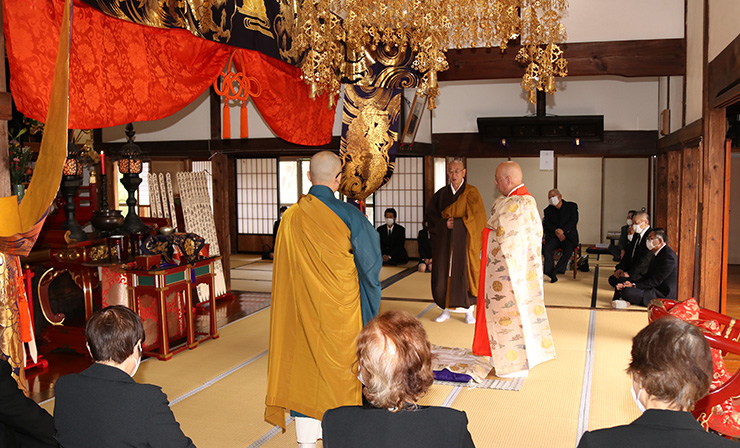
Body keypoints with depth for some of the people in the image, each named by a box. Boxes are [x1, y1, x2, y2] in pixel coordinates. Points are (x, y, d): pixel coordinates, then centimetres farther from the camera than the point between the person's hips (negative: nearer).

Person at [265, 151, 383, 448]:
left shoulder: (290, 217, -2)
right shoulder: (348, 215, -13)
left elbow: (285, 271, 7)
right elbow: (371, 263, -5)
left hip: (299, 312, 3)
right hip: (340, 312, -3)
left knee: (302, 370, 12)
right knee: (339, 372, 10)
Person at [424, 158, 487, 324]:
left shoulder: (471, 192, 0)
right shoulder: (441, 193, 8)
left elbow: (477, 217, -7)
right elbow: (429, 214, 4)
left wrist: (456, 223, -13)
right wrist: (444, 223, -12)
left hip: (464, 241, -3)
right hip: (444, 242, 3)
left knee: (465, 273, -2)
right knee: (443, 273, 2)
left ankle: (469, 310, 11)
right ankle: (446, 309, 14)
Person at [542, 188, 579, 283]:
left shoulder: (571, 206, 5)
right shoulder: (548, 210, 12)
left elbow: (574, 220, -7)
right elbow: (546, 225, 2)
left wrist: (562, 230, -21)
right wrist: (556, 231, -18)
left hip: (568, 236, -2)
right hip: (553, 236, 2)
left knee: (569, 249, -34)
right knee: (546, 248, -29)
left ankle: (556, 271, -35)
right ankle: (552, 275, -29)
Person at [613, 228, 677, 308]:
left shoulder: (668, 256, -19)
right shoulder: (659, 254, 15)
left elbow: (655, 281, -21)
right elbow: (647, 276, 13)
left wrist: (634, 286, -16)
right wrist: (631, 283, -2)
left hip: (663, 296, -11)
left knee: (627, 292, -28)